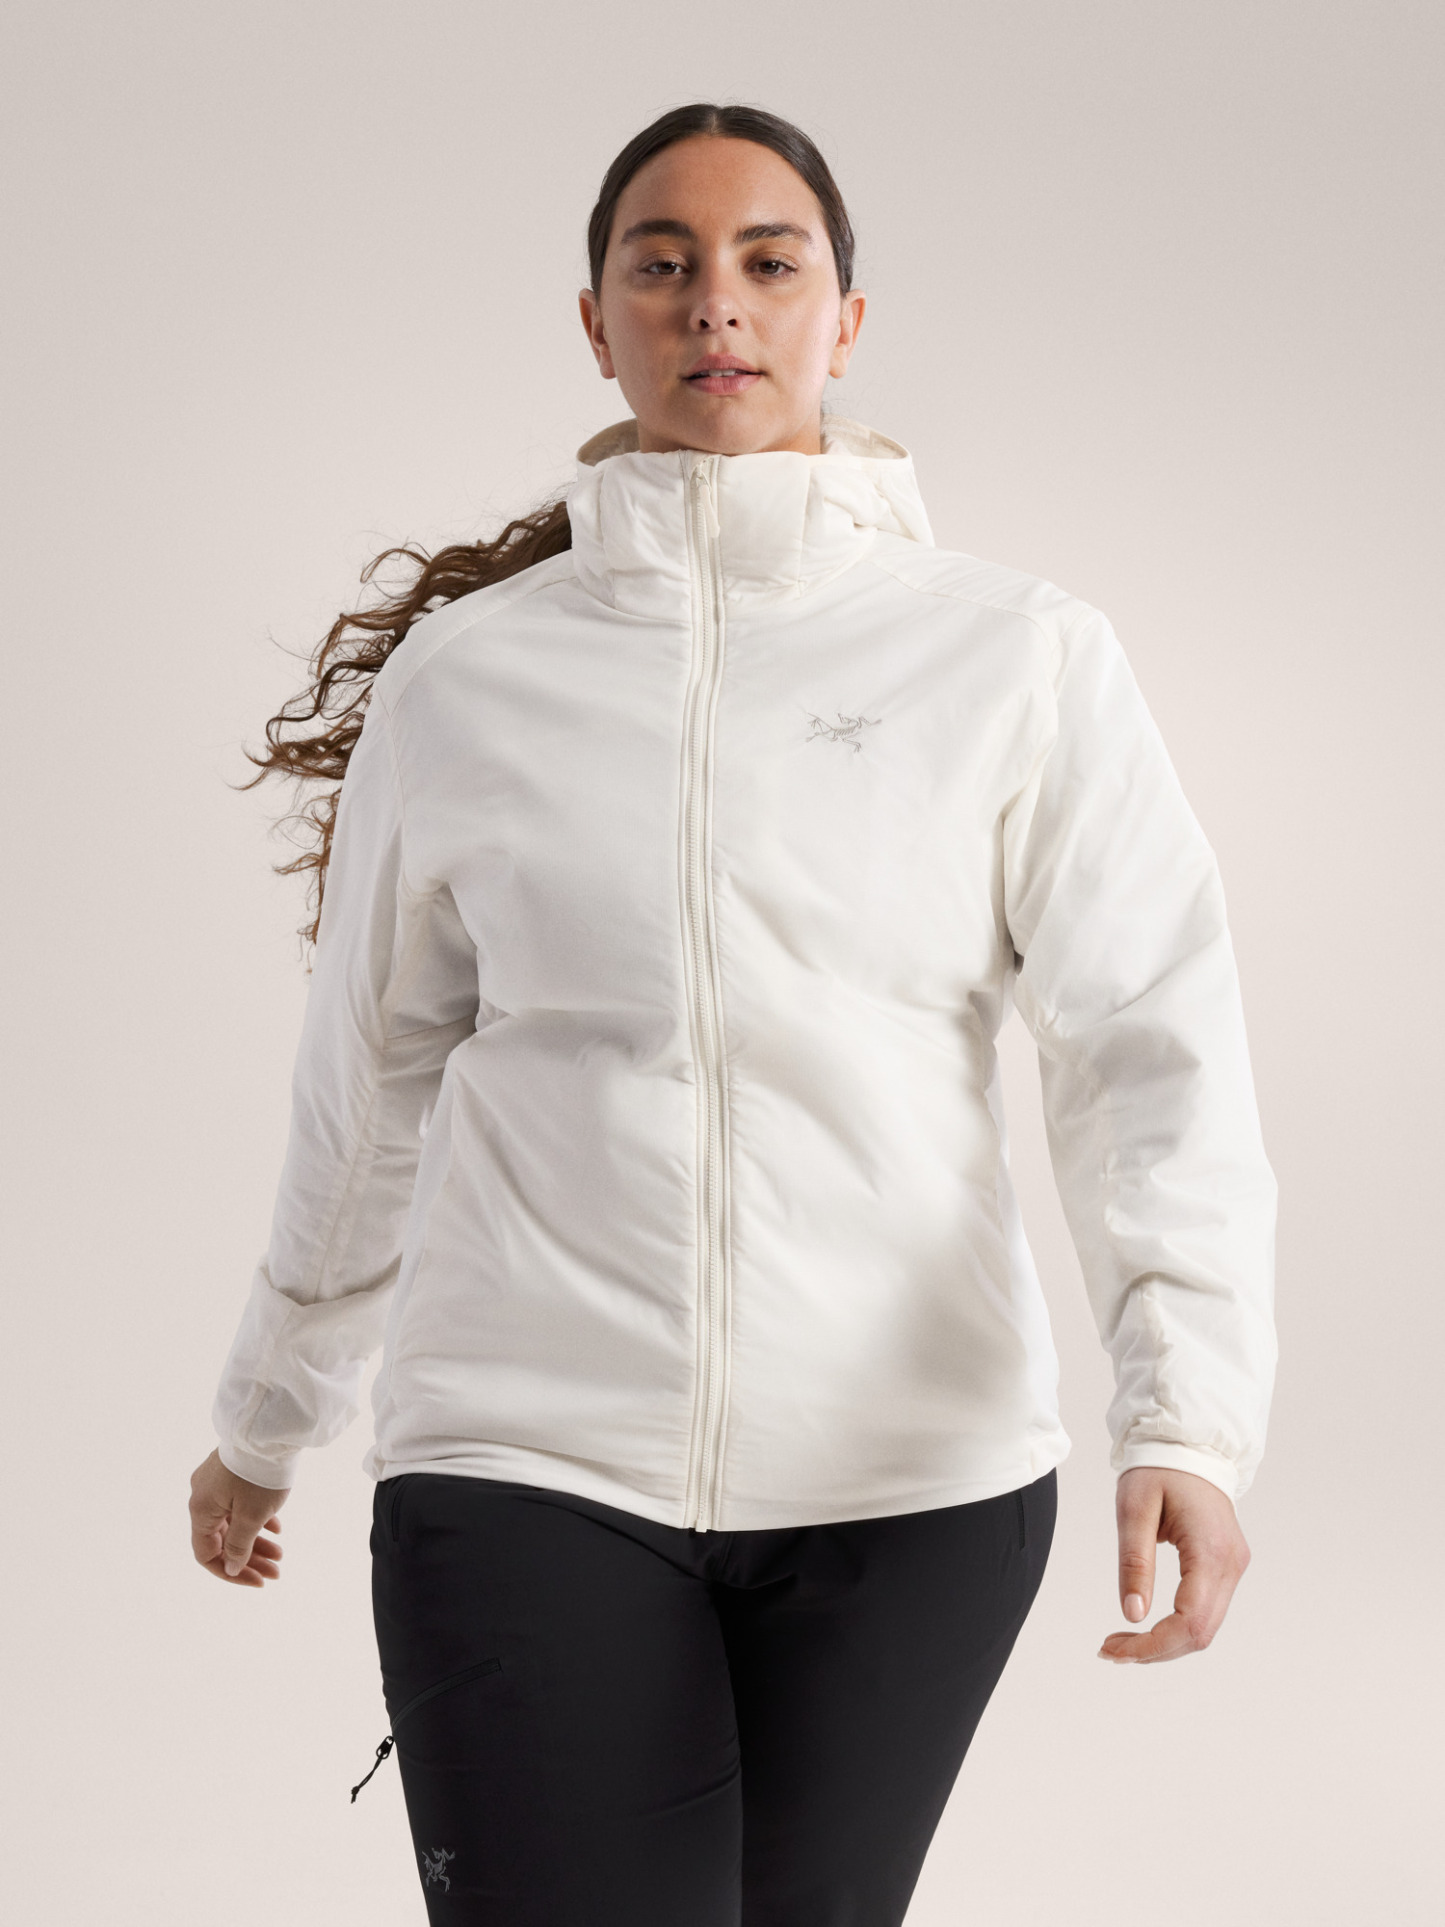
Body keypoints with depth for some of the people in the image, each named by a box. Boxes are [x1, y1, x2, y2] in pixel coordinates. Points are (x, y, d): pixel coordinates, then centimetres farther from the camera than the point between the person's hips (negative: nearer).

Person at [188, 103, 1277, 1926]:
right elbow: (366, 1090, 16)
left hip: (912, 1473, 0)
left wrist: (1186, 1416, -20)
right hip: (529, 1458, 0)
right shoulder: (464, 675, 6)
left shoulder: (1017, 658, 2)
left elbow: (1153, 1036, -6)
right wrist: (264, 1423, 24)